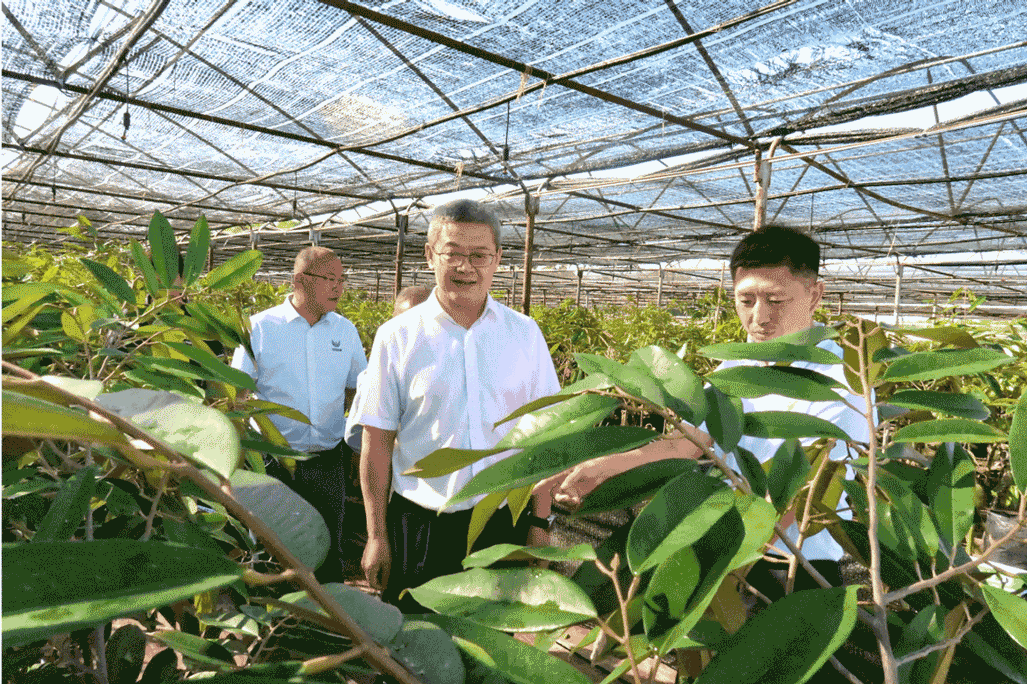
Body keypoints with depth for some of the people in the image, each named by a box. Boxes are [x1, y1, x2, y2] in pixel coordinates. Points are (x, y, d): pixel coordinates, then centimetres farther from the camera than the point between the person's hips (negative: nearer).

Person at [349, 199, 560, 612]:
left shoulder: (525, 333, 2)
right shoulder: (397, 337, -3)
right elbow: (377, 441, -1)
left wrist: (540, 523, 4)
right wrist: (377, 535, -1)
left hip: (505, 523, 2)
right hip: (421, 525, -1)